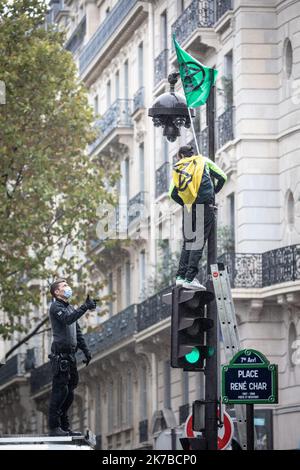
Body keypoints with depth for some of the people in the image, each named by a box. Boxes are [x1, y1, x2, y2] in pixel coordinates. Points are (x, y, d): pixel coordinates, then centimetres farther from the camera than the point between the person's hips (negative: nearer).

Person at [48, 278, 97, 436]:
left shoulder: (71, 308, 22)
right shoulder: (55, 307, -6)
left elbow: (77, 332, 27)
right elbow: (67, 319, -26)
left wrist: (85, 350, 20)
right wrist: (85, 307, -31)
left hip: (70, 355, 9)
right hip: (60, 354, -9)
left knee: (70, 391, 10)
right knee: (60, 390, -11)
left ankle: (64, 426, 15)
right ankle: (54, 427, -9)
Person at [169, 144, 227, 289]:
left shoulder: (177, 168, 15)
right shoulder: (203, 161, 12)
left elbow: (173, 194, 8)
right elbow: (222, 177, 12)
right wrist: (214, 192, 29)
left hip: (188, 210, 3)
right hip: (206, 206, -3)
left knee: (187, 242, 14)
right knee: (199, 242, -6)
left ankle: (181, 276, 8)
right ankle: (190, 278, -12)